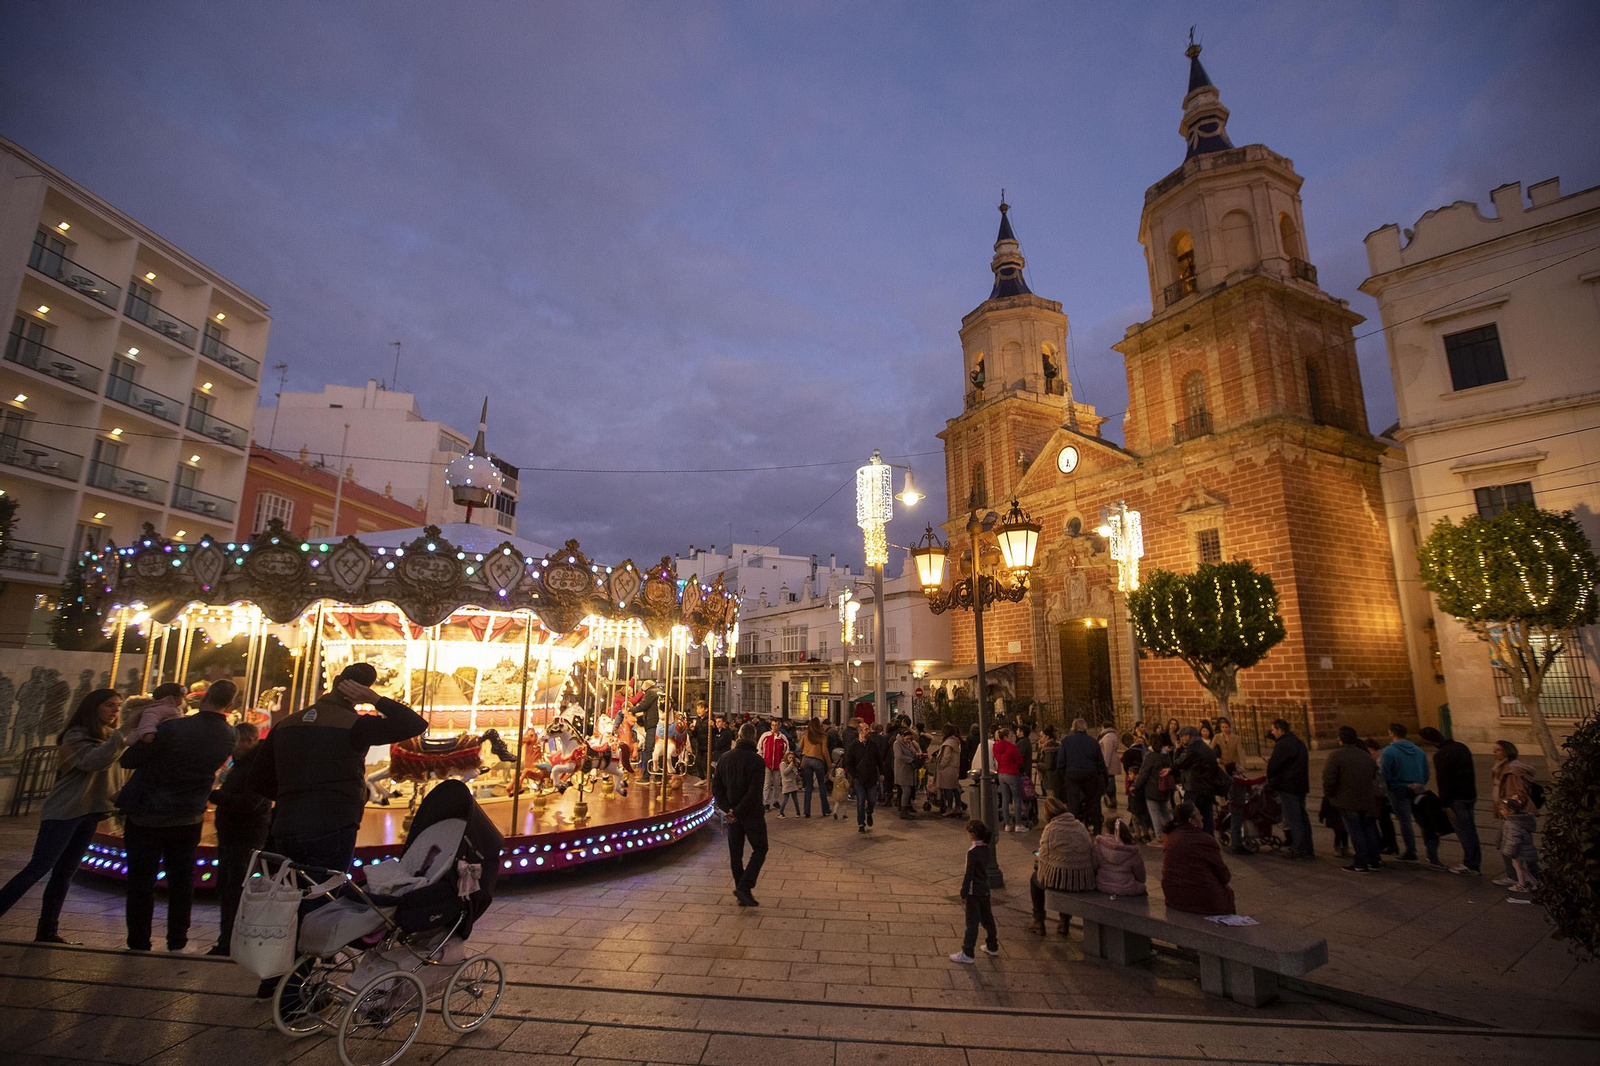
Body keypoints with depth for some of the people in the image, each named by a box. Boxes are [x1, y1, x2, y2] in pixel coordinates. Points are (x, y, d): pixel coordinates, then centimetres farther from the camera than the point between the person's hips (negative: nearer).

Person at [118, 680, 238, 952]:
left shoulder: (172, 729, -24)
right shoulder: (230, 737, -10)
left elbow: (128, 760, -14)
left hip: (146, 817, -3)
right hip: (188, 819, 3)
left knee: (141, 882, 10)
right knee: (181, 881, 16)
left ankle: (138, 945, 18)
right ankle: (177, 942, 24)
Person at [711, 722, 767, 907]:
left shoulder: (725, 758, 2)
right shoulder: (756, 761, -15)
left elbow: (716, 787, 1)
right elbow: (754, 792, -21)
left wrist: (728, 809, -3)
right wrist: (736, 812, -14)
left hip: (733, 814, 5)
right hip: (752, 814, -5)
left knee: (735, 853, 14)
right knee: (759, 849, 9)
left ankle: (743, 894, 18)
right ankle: (744, 887, -4)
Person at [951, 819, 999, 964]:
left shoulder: (973, 851, -24)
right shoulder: (985, 848, -1)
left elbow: (969, 874, -20)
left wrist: (963, 894, -12)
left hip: (974, 892, -8)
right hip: (985, 889, 8)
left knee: (972, 922, 1)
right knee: (987, 918, 21)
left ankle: (967, 954, 10)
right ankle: (992, 947, 35)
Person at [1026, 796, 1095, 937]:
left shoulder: (1051, 829, -9)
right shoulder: (1080, 826, 6)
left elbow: (1044, 858, -9)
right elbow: (1091, 852, 8)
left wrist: (1035, 858, 15)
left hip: (1059, 878, -5)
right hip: (1084, 881, 5)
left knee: (1035, 879, 26)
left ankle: (1039, 923, 30)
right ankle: (1065, 922, 39)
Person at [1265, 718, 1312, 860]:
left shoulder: (1282, 745, -17)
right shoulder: (1299, 743, 14)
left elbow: (1273, 765, -16)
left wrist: (1270, 779, 2)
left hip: (1288, 787, -9)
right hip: (1301, 786, 9)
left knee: (1293, 819, -4)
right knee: (1302, 817, 14)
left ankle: (1299, 850, -1)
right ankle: (1308, 849, 19)